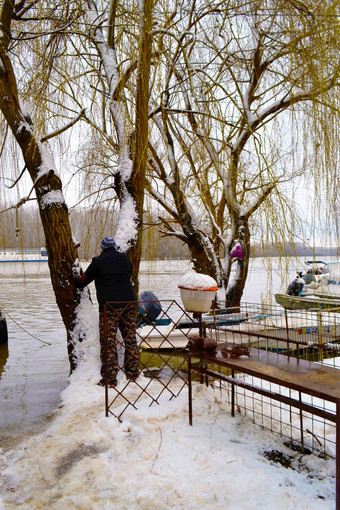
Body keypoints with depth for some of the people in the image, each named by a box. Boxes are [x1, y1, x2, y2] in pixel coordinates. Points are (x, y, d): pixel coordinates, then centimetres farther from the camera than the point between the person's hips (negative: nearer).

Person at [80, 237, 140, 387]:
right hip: (129, 302, 5)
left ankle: (110, 378, 2)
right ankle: (132, 373, 21)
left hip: (109, 304, -4)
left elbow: (84, 280, 10)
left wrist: (79, 284, 31)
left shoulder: (98, 261, 1)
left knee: (108, 341, 0)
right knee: (130, 338, 12)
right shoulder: (125, 258, 13)